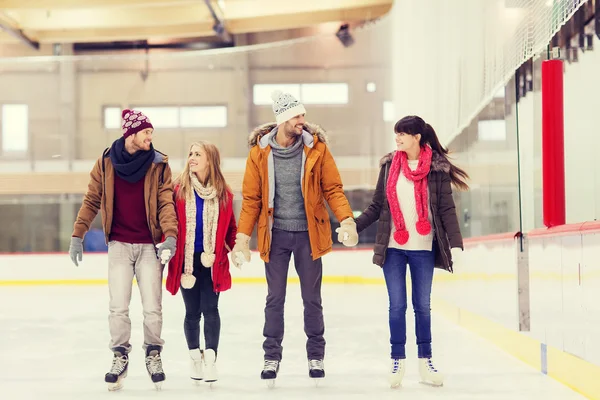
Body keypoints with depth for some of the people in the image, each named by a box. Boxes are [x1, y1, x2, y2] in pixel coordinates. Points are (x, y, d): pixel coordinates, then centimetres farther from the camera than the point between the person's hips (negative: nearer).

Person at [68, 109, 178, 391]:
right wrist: (77, 235, 2)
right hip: (119, 245, 1)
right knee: (118, 307, 0)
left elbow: (166, 203, -7)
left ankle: (153, 355, 19)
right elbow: (91, 201, 7)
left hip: (149, 246, 0)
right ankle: (119, 357, 15)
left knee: (152, 308, 0)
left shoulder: (159, 165, -1)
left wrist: (170, 235, -21)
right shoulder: (106, 163, 1)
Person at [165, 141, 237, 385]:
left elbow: (230, 226, 8)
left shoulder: (223, 193, 1)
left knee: (210, 309, -4)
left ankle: (210, 359, 2)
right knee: (192, 311, 8)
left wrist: (236, 248, -5)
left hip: (212, 261, 0)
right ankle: (195, 357, 23)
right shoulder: (179, 189, -4)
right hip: (186, 260, 0)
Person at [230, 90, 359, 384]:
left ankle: (316, 356, 21)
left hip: (308, 233, 0)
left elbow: (333, 189, -3)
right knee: (275, 299, 8)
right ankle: (272, 357, 18)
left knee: (312, 299, 9)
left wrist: (347, 219, -16)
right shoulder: (260, 152, -4)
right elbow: (251, 198, 0)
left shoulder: (316, 148, -5)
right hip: (276, 235, 0)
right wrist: (243, 236, -5)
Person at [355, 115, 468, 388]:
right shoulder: (390, 165, 3)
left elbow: (446, 209, -5)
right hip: (392, 248, 1)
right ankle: (397, 361, 12)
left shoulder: (438, 168, -4)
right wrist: (353, 227, -1)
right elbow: (377, 206, 8)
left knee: (422, 305, 6)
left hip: (423, 249, -1)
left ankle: (425, 362, 15)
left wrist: (456, 243, -14)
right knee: (397, 305, 3)